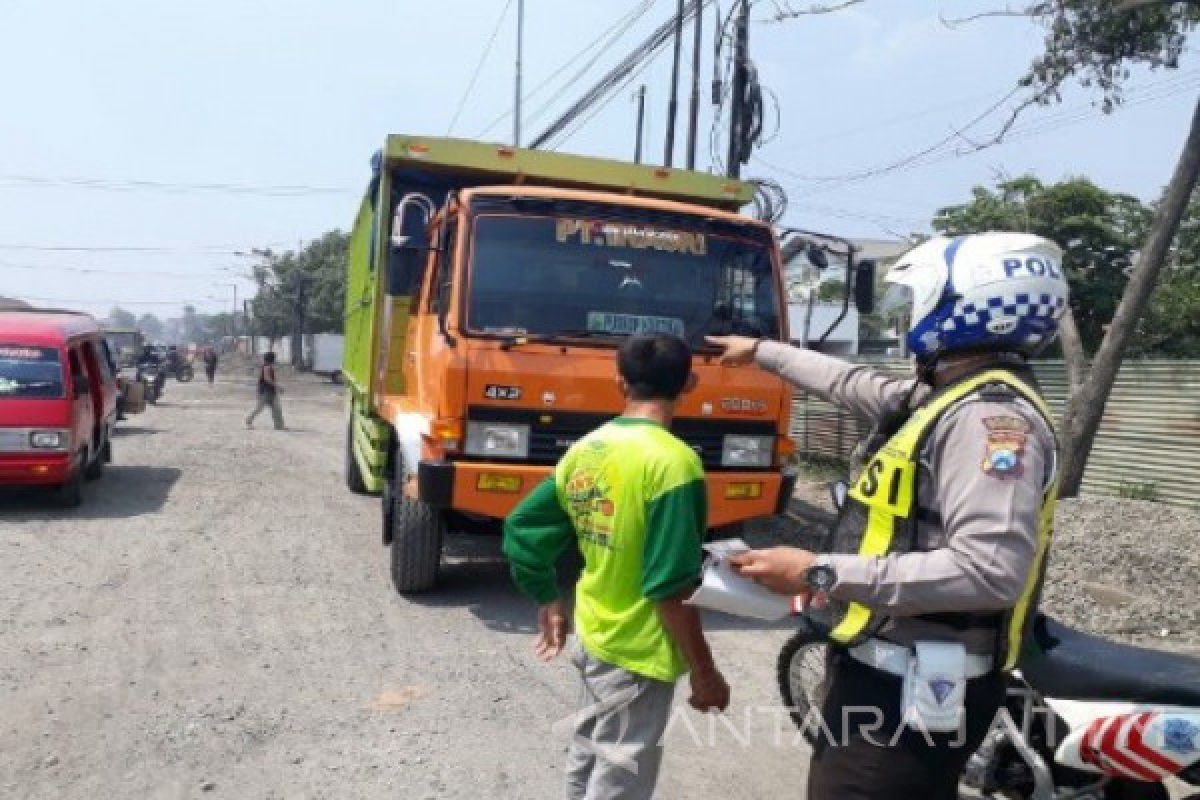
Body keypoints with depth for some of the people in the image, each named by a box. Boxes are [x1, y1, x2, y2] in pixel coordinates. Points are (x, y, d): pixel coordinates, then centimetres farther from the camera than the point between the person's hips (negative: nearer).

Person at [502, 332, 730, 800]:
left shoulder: (584, 449, 0)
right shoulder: (672, 460, -22)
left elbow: (520, 531, 6)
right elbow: (670, 589, -23)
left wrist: (548, 601, 19)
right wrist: (704, 673, -12)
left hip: (592, 636, 7)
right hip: (639, 652, -7)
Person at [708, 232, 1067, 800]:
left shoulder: (991, 414, -22)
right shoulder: (942, 394, 10)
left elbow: (990, 571, -33)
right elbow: (854, 384, 27)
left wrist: (821, 573, -30)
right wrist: (761, 352, 37)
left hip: (914, 687, -10)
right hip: (886, 666, 10)